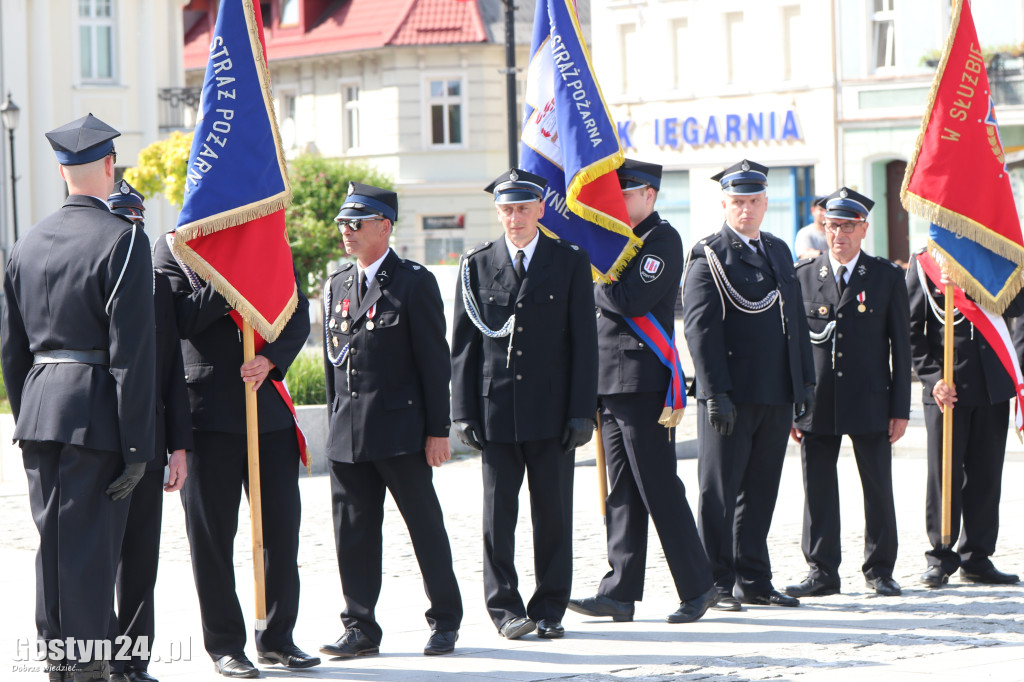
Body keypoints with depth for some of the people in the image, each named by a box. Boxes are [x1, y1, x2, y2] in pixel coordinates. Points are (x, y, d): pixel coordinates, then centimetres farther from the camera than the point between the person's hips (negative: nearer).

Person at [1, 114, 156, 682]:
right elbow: (131, 353, -15)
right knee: (89, 546, -3)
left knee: (54, 542, 14)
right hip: (94, 416, -6)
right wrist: (137, 445, -14)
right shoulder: (122, 240, -11)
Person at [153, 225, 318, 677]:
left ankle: (277, 638, 16)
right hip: (208, 409, -4)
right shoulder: (172, 248, -1)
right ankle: (224, 645, 11)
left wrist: (270, 360, -13)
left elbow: (297, 314, 4)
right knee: (212, 533, 2)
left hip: (269, 405, 4)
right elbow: (182, 320, -13)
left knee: (282, 522, 4)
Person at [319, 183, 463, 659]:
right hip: (347, 436, 5)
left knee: (425, 526, 3)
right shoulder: (336, 286, 13)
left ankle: (445, 621, 14)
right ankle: (361, 629, 11)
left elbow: (434, 361, -6)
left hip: (401, 431, -5)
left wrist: (437, 431, -10)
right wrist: (337, 423, 11)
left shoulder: (415, 282, -4)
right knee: (353, 533, 5)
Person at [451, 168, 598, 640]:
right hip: (496, 413, 1)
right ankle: (506, 609, 6)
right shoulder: (477, 265, 6)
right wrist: (464, 412, -1)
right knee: (498, 512, -1)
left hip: (552, 411, -1)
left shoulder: (571, 262, 4)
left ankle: (549, 611, 11)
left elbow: (584, 342, 1)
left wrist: (582, 411, -5)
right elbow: (464, 344, 6)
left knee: (553, 512, 3)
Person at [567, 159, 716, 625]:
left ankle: (698, 587, 2)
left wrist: (592, 282, -7)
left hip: (643, 383, -9)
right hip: (611, 383, 9)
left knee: (658, 489, -6)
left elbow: (630, 301, -20)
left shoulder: (662, 240, -8)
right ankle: (620, 594, 9)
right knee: (621, 493, 8)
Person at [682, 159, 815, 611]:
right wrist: (715, 393, -19)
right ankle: (716, 584, 3)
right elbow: (700, 329, -12)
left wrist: (805, 381, 15)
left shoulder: (779, 251, 17)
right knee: (719, 490, -2)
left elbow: (796, 321, 21)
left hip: (776, 396, 7)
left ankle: (753, 581, 17)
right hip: (731, 396, -6)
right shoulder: (709, 257, -5)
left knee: (761, 490, 11)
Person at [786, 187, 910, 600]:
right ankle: (822, 571, 10)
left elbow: (900, 346, 3)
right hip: (817, 406, 1)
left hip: (870, 404, -1)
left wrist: (900, 409, -2)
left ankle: (880, 569, 15)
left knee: (878, 489, 4)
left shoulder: (887, 277, 4)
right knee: (818, 489, 3)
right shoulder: (802, 277, 6)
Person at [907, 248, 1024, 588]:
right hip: (946, 385, -3)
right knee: (943, 471, -3)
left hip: (992, 382, 3)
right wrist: (933, 377, -10)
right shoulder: (923, 261, 2)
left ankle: (977, 557, 12)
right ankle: (941, 557, 7)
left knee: (986, 471, 4)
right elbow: (912, 327, -1)